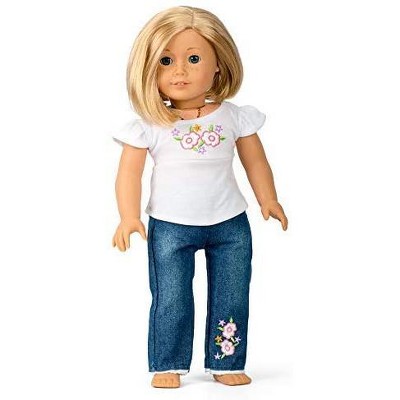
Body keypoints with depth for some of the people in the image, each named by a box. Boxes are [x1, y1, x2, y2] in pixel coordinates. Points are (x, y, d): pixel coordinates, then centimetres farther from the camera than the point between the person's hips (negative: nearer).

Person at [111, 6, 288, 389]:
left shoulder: (234, 116, -4)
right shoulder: (148, 125, -9)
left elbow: (255, 161, 7)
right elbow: (129, 172, -7)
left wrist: (268, 200, 3)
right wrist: (129, 217, -16)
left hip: (230, 225, 2)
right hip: (169, 227, -2)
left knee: (231, 299, 8)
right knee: (170, 300, 2)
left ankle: (226, 363, 21)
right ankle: (168, 365, 16)